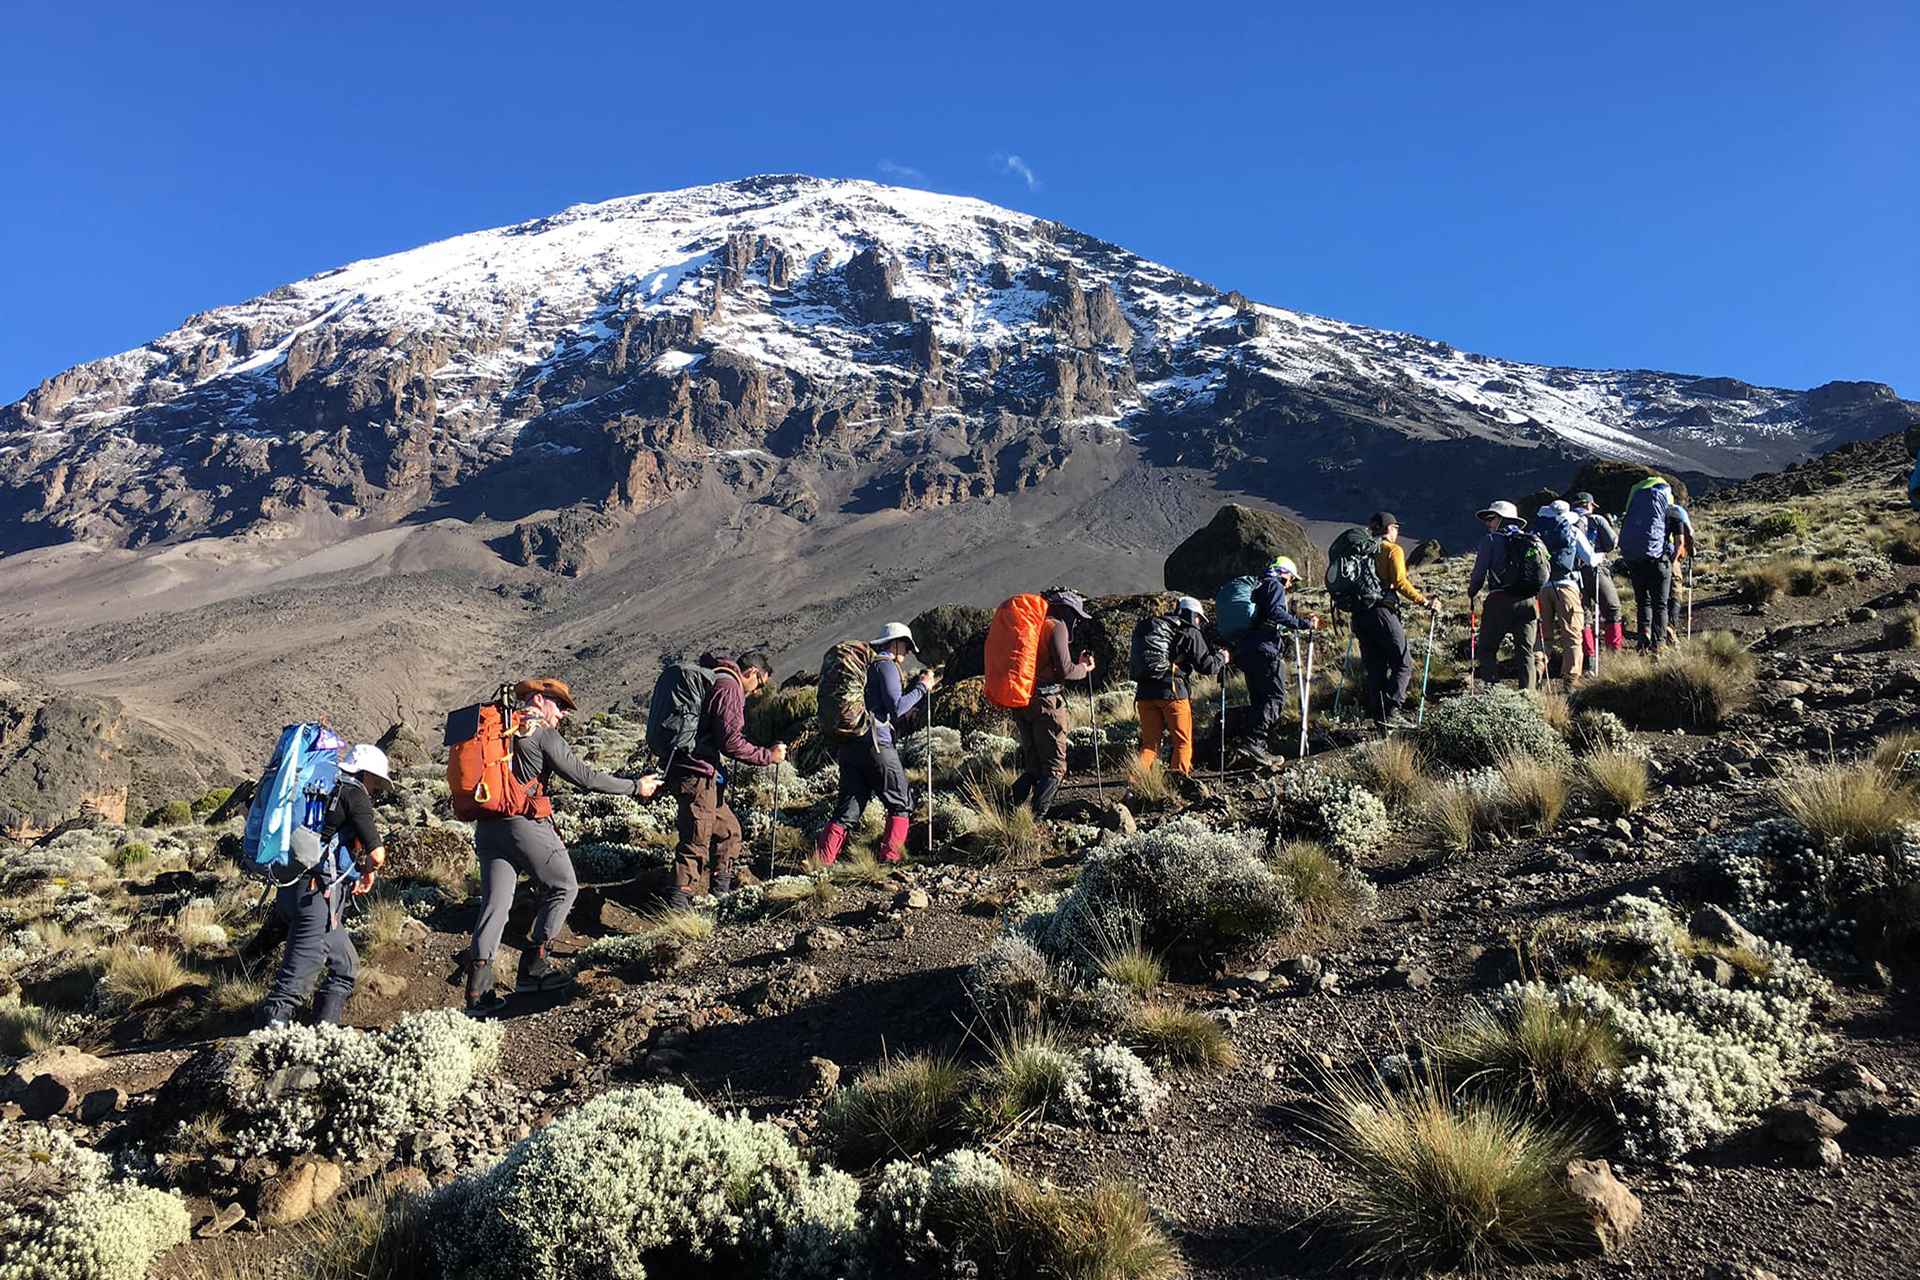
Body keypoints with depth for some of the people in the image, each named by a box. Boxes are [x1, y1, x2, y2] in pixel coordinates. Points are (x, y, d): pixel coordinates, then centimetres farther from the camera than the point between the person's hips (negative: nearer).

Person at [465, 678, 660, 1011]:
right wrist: (635, 787, 1)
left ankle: (478, 986, -3)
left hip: (487, 827, 7)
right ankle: (533, 966, 11)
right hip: (526, 824, -7)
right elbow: (585, 778, -7)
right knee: (563, 888, 12)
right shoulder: (542, 733, -6)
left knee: (495, 904, 7)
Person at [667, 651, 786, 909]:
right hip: (697, 776, -11)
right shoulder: (729, 687, -12)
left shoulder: (713, 682, 20)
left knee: (728, 830, 21)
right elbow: (731, 743, -18)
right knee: (697, 842, -9)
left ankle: (722, 885, 32)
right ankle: (679, 902, -8)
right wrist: (767, 755, -9)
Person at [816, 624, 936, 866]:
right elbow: (896, 709, -12)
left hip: (848, 744, 8)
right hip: (875, 744, -8)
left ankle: (820, 862, -4)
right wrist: (921, 688, 0)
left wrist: (923, 688, 29)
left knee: (847, 811, 6)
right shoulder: (886, 665, -3)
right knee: (901, 803, 8)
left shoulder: (865, 665, 23)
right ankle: (890, 859, 4)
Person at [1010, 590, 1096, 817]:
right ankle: (1037, 817, -9)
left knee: (1031, 766, 16)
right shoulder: (1056, 626, -7)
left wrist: (1077, 664, 25)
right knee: (1054, 767, 0)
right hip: (1047, 702, -8)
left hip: (1021, 702, 8)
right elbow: (1063, 671, -14)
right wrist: (1084, 669, 5)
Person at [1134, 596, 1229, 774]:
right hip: (1172, 691, -5)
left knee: (1149, 743, 10)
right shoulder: (1191, 633, 3)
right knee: (1182, 742, 7)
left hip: (1144, 691, 5)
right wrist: (1221, 657, 19)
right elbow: (1207, 666, 2)